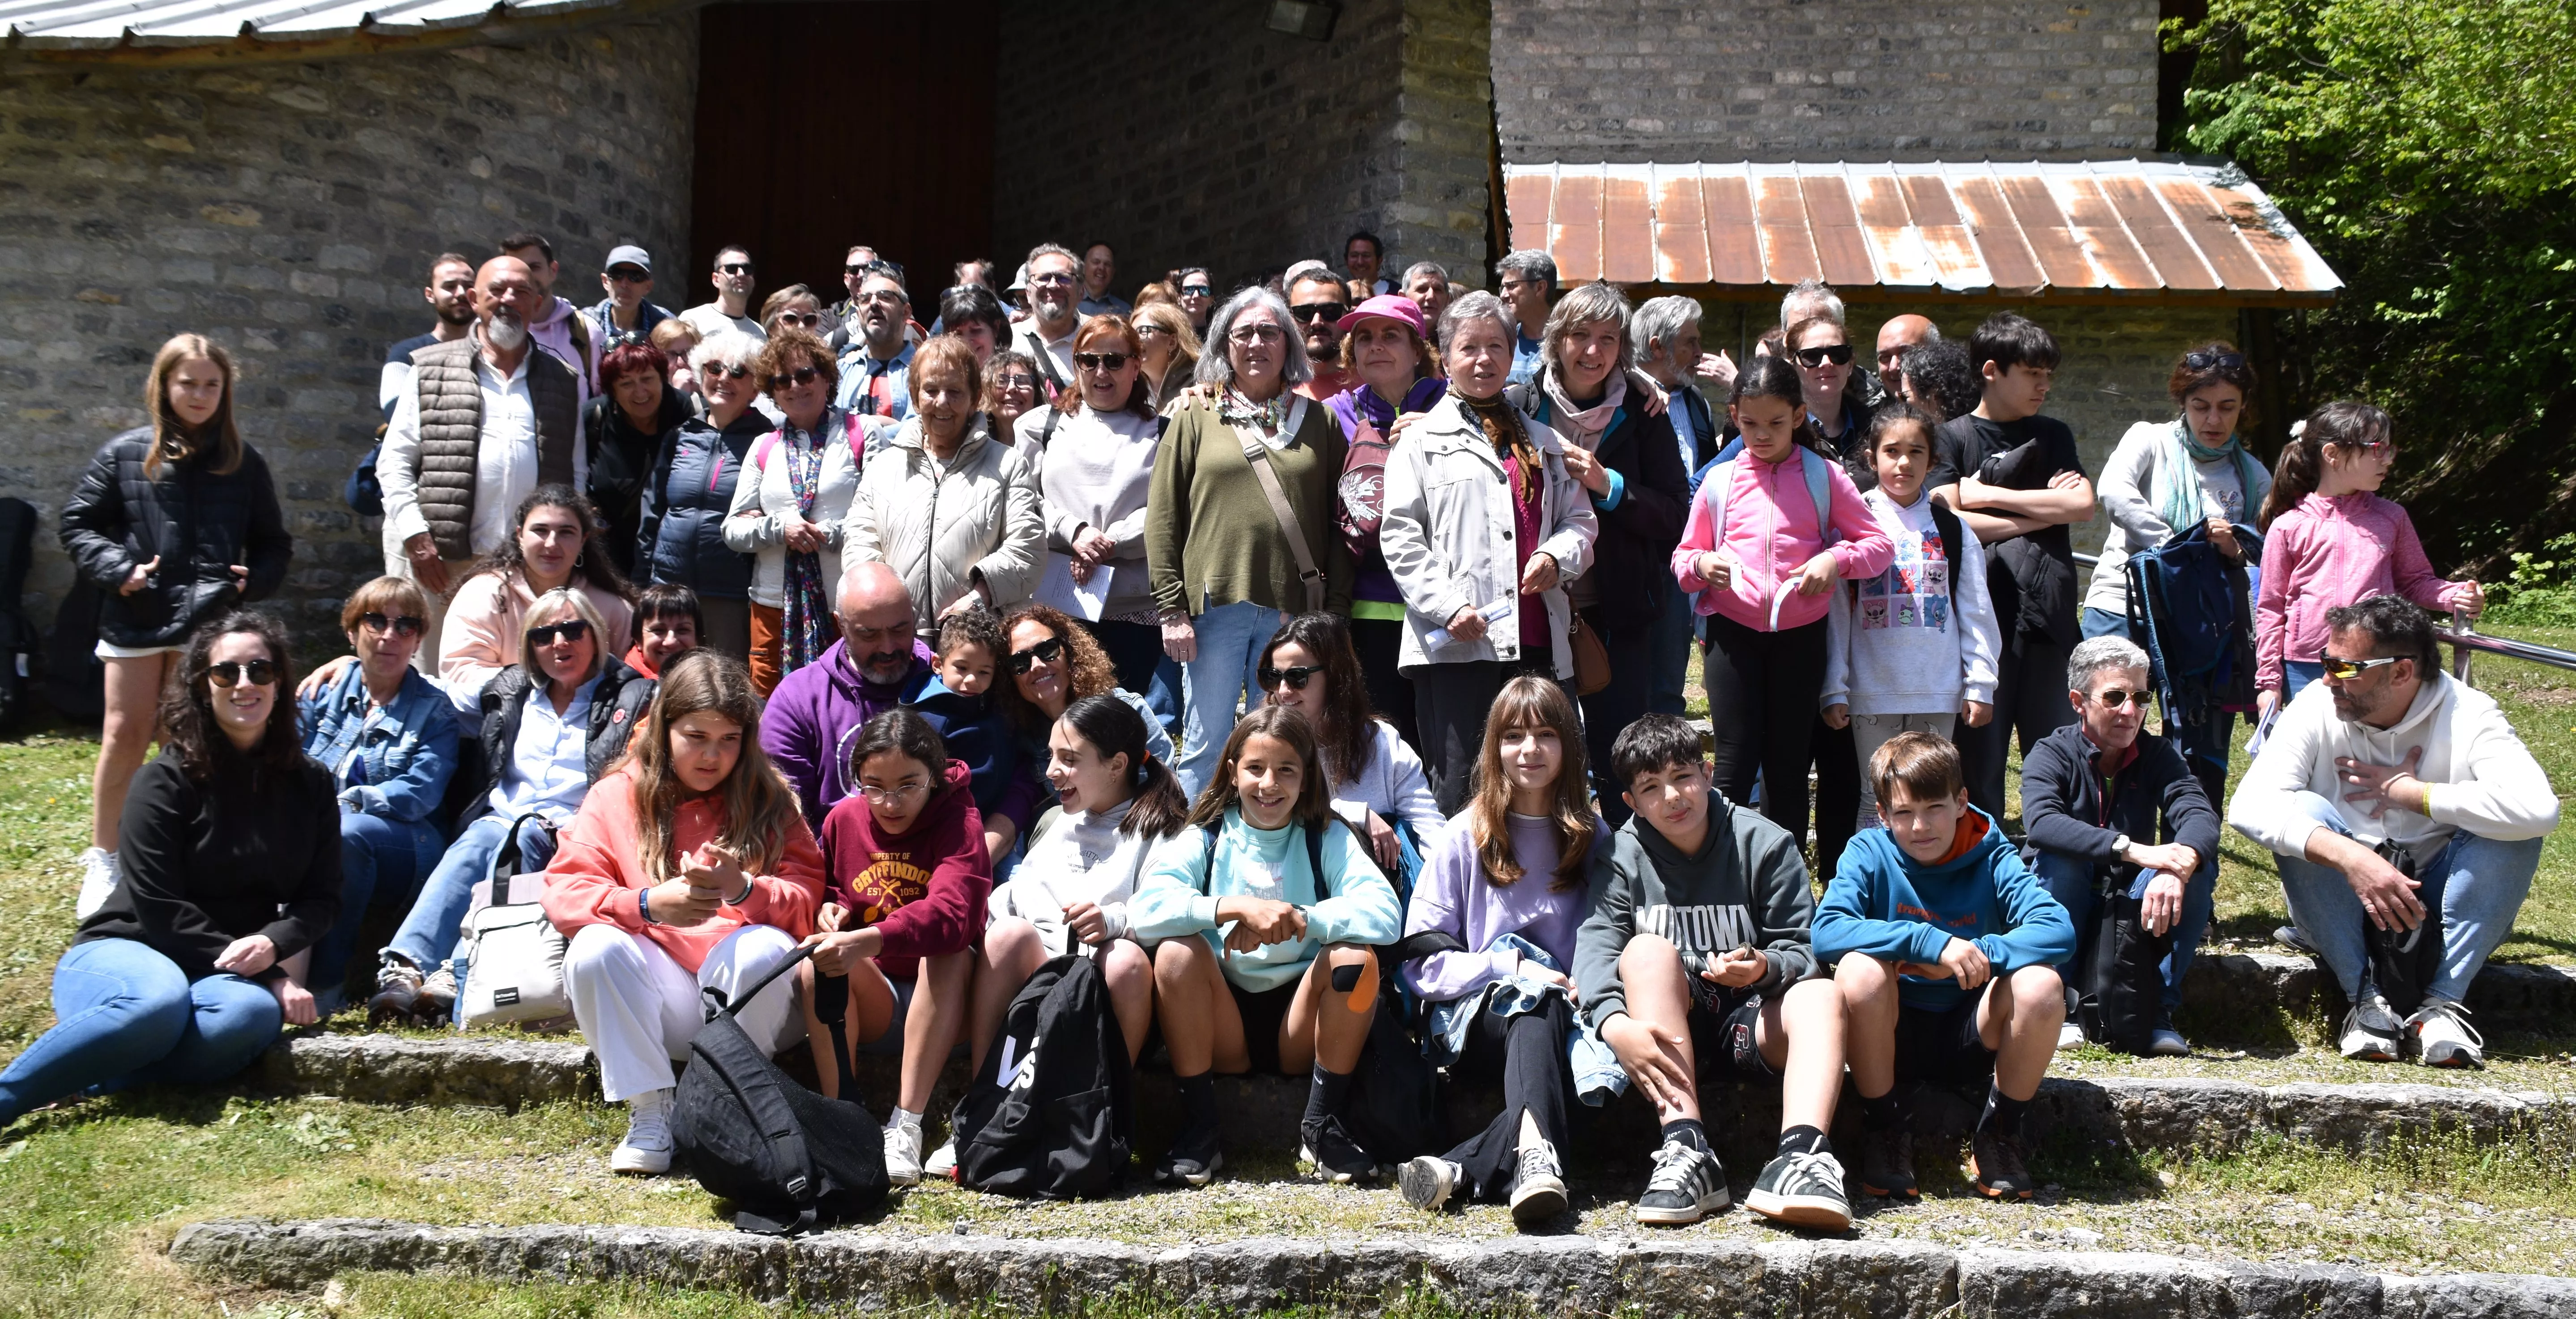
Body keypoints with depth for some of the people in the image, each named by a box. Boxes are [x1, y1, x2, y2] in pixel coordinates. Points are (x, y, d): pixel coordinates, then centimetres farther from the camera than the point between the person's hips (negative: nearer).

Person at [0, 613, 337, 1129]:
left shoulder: (308, 785, 7)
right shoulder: (166, 781, -6)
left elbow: (321, 898, 6)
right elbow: (159, 909, -11)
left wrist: (272, 944, -18)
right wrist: (267, 977, -16)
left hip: (230, 974, 3)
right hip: (123, 955, -3)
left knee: (252, 1015, -35)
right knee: (161, 1003, -41)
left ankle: (80, 1070, -29)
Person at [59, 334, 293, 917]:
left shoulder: (244, 464, 9)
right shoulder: (125, 454, 4)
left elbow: (273, 543, 15)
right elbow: (80, 524, 6)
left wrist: (251, 580, -4)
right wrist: (119, 571, -9)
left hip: (210, 622, 1)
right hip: (137, 619, -1)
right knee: (126, 734, 2)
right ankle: (103, 860, 13)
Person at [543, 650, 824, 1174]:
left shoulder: (767, 800, 8)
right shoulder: (617, 795, 7)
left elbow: (806, 898, -3)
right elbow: (564, 891, -5)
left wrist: (744, 890, -25)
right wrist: (648, 904, -24)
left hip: (743, 1000, 0)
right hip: (657, 1007, 1)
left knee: (766, 950, -32)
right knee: (594, 949, -27)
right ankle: (649, 1114, -17)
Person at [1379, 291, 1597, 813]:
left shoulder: (1543, 442, 22)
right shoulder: (1424, 440, 7)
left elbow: (1580, 518, 20)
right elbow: (1400, 536, -1)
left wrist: (1556, 557, -3)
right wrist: (1448, 607, -13)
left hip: (1537, 641, 5)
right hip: (1455, 643, -4)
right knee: (1459, 790, -5)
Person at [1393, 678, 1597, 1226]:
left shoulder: (1593, 838, 13)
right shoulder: (1465, 837, 5)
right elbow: (1422, 964, -1)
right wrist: (1514, 967, -14)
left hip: (1567, 1015, 2)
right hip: (1474, 1020, -2)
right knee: (1537, 1006, -39)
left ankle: (1462, 1169, -55)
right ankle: (1536, 1154, -66)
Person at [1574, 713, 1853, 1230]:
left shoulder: (1765, 845, 1)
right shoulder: (1623, 857, 3)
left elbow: (1803, 951, -3)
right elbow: (1596, 943, -14)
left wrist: (1763, 968, -27)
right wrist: (1615, 1022, -34)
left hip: (1751, 1021, 0)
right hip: (1666, 1023, 0)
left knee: (1822, 995, -28)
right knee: (1647, 949, -28)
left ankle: (1802, 1152, -53)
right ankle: (1687, 1151, -41)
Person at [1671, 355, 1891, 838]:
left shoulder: (1824, 477, 3)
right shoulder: (1719, 482, 6)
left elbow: (1879, 544, 3)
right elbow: (1683, 558, 12)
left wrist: (1837, 560, -16)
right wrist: (1700, 565, -11)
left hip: (1801, 634, 0)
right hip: (1732, 632, 0)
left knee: (1788, 763, 7)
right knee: (1737, 759, -5)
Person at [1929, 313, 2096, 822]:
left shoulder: (2053, 436, 16)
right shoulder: (1954, 437, 5)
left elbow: (2083, 505, 1)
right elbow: (1949, 524, -9)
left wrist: (1988, 495, -3)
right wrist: (2044, 512, -2)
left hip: (2048, 613, 3)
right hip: (1981, 618, -3)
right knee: (1979, 759, 1)